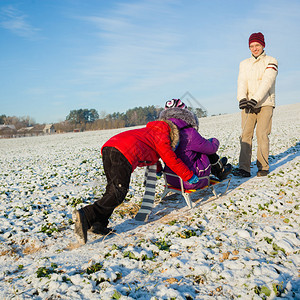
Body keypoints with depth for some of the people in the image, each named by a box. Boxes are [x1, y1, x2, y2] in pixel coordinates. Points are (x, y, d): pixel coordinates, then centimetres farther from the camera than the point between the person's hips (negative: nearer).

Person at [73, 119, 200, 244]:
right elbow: (173, 161, 17)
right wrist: (190, 177, 29)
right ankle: (85, 216, -26)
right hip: (125, 153, -9)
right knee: (118, 193, -12)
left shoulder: (151, 131, 40)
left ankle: (99, 224, 4)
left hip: (109, 146, 9)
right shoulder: (162, 137, 16)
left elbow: (151, 153, 57)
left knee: (113, 188, 13)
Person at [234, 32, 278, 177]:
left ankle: (263, 167, -1)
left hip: (265, 104, -3)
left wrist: (255, 99, -24)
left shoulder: (271, 62, 4)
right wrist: (242, 98, -19)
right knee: (245, 134, -7)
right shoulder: (244, 64, 15)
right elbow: (241, 83, 1)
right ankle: (244, 169, -9)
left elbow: (266, 83, -10)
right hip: (248, 105, 3)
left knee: (262, 134, -10)